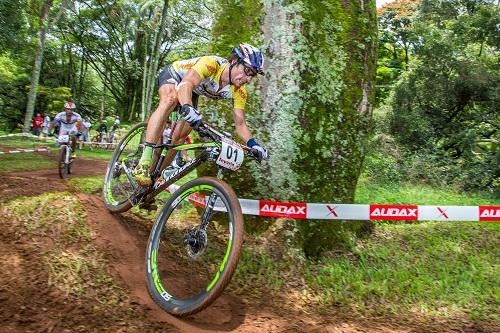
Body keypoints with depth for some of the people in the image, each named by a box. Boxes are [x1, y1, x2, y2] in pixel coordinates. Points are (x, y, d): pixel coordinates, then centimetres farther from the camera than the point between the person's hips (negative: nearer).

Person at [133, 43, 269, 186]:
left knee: (181, 135, -6)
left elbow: (240, 124, -17)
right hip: (173, 74, -6)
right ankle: (144, 163, -44)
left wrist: (254, 144, -36)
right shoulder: (212, 63, -38)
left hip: (192, 92, 6)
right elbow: (186, 84, -54)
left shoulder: (239, 92, -21)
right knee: (170, 100, -39)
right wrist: (187, 108, -74)